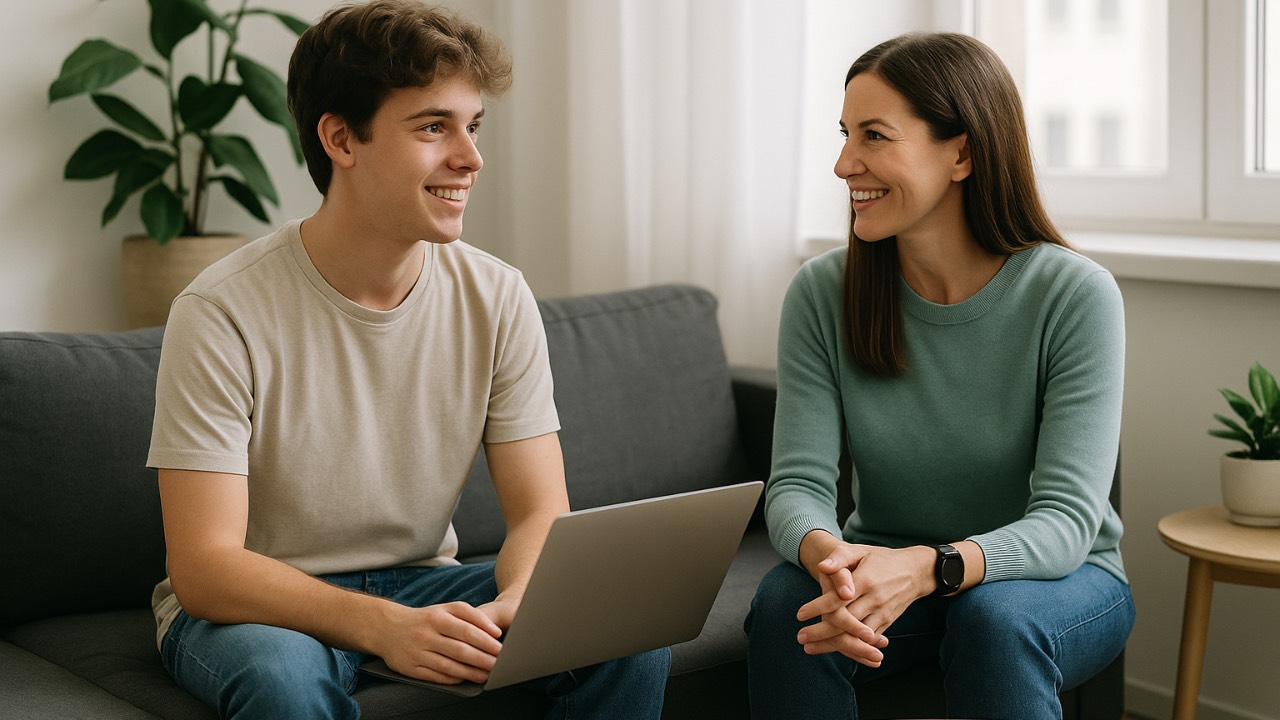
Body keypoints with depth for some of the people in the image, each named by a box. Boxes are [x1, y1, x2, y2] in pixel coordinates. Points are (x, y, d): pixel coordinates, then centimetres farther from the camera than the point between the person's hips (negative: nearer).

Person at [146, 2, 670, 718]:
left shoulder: (498, 298, -6)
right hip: (256, 605, -4)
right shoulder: (224, 315, -20)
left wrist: (518, 600, -31)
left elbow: (541, 514, -6)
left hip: (422, 584, 4)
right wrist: (382, 627, -39)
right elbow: (204, 568, -23)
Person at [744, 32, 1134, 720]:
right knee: (783, 602, -28)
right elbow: (798, 482, -13)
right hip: (882, 569, 2)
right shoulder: (821, 293, -8)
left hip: (1056, 580, -2)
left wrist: (927, 567, -42)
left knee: (994, 616, -35)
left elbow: (1066, 517, -22)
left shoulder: (1075, 295, -17)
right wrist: (829, 556, -38)